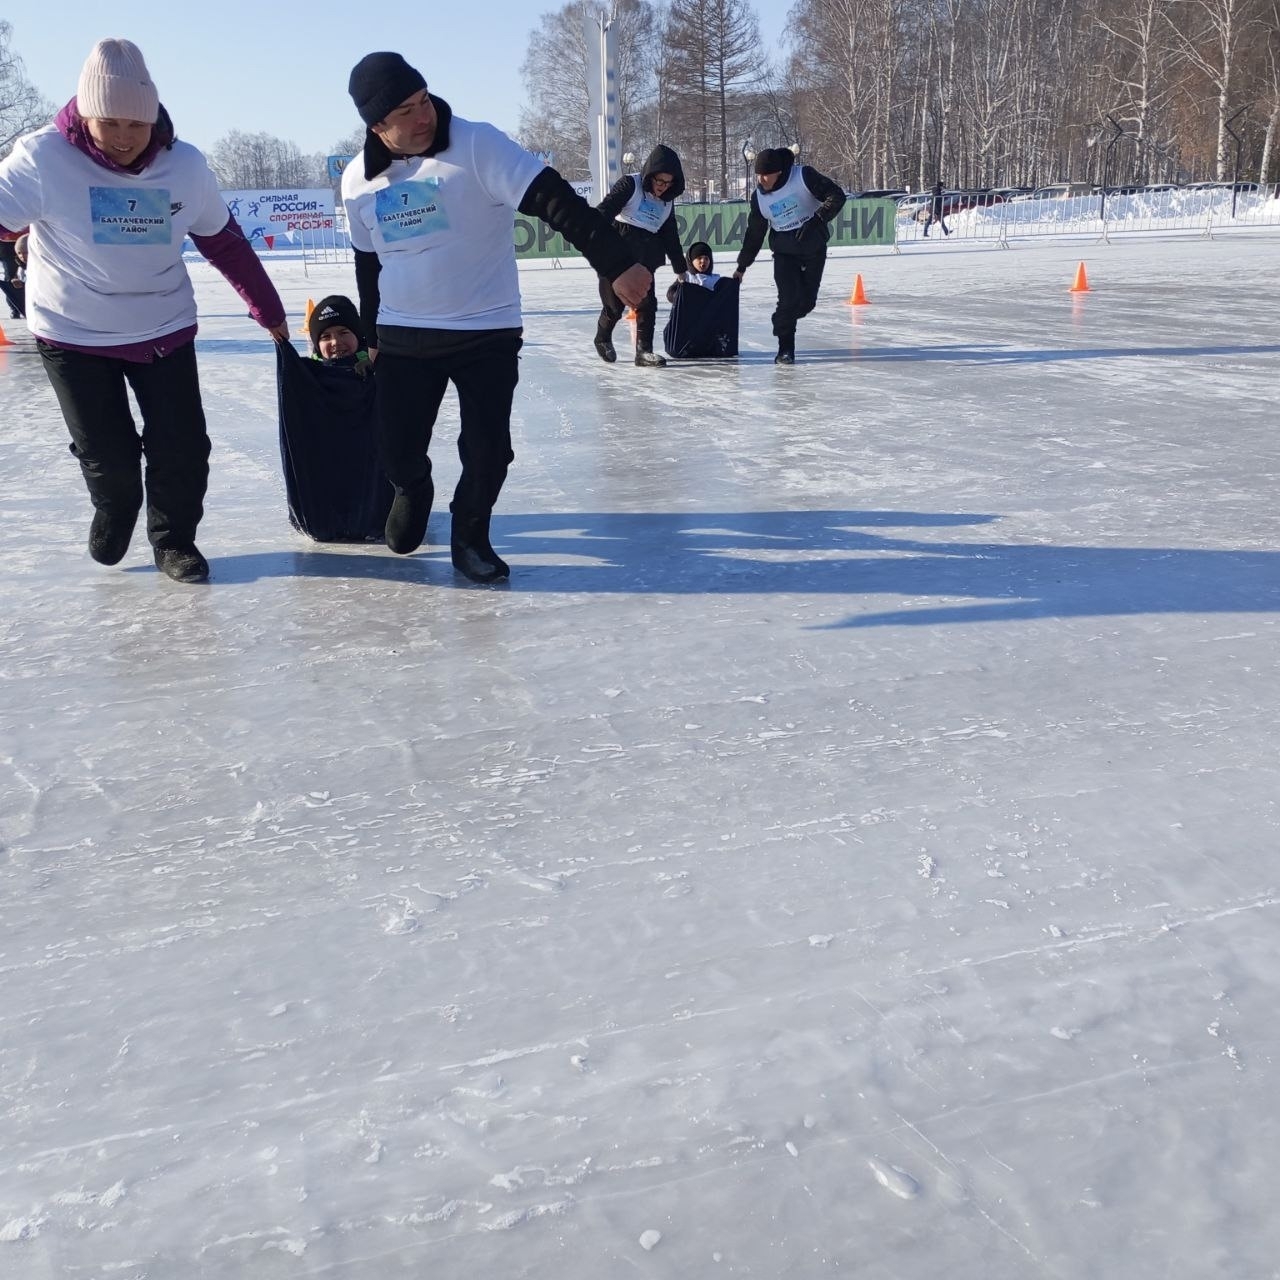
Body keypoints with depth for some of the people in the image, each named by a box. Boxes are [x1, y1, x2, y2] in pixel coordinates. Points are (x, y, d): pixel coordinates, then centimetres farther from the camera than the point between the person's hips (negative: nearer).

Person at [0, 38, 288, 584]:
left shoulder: (186, 165, -10)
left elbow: (225, 242, 2)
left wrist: (268, 310, 9)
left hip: (164, 331, 2)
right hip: (73, 335, -2)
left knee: (182, 448, 0)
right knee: (108, 455, 2)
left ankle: (173, 539, 26)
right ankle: (114, 509, 38)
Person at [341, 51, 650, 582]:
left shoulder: (478, 145, -15)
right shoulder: (358, 180, 0)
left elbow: (554, 200, -24)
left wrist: (616, 263, -33)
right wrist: (371, 334, 21)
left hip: (488, 333, -3)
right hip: (403, 337, 3)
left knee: (488, 449, -7)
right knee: (397, 448, 3)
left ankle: (470, 534, 21)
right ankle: (413, 491, 39)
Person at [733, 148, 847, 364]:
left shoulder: (804, 176, -16)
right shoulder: (759, 197, -4)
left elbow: (837, 196, -16)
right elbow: (754, 233, 6)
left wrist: (817, 220, -26)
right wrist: (742, 266, 8)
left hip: (814, 247, -1)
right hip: (784, 251, 1)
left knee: (807, 301, 1)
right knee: (790, 298, -15)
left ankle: (783, 323, 31)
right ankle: (785, 348, -1)